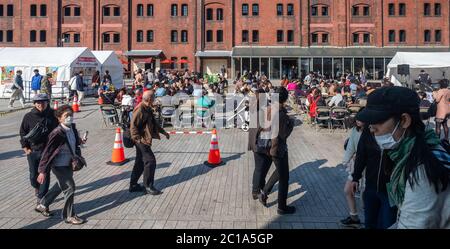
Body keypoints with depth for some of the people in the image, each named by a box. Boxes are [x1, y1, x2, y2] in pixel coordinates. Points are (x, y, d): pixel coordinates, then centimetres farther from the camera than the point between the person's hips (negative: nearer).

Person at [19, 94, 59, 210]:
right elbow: (23, 133, 4)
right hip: (33, 151, 1)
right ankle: (36, 187, 43)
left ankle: (41, 197, 11)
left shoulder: (52, 115, -3)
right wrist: (25, 148, -1)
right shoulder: (29, 117, -3)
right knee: (34, 174, 12)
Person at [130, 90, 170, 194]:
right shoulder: (140, 110, -19)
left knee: (140, 162, 14)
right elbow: (133, 126, -22)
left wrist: (163, 132, 25)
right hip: (141, 140, -10)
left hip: (145, 140, 10)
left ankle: (133, 185, 24)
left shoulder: (148, 109, 12)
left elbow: (154, 122, 24)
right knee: (150, 161, -8)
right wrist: (139, 139, -27)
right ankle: (148, 186, 1)